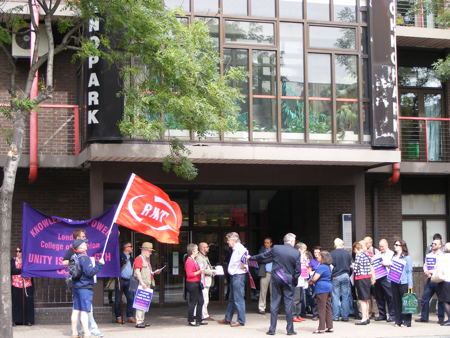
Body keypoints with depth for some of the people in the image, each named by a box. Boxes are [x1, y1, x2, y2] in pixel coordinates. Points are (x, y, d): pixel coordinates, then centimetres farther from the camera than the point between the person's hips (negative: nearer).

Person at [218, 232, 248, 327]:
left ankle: (241, 320, 0)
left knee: (238, 299, -6)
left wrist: (244, 264, -42)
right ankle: (227, 319, 26)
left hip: (238, 276, -10)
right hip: (233, 276, 10)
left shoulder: (240, 248, -15)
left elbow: (245, 253, -37)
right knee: (231, 298, 17)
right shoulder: (234, 249, 16)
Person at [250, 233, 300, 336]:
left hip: (276, 279, 1)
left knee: (274, 303, 7)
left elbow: (263, 256, 7)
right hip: (288, 281, -1)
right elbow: (298, 270, -7)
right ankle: (290, 329, 8)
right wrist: (294, 281, 8)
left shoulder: (275, 248, -5)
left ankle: (272, 329, 8)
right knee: (289, 304, 5)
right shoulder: (296, 253, -7)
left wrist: (251, 258, 22)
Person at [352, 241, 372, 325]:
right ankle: (367, 317, 20)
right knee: (366, 300, 15)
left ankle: (364, 319, -7)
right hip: (367, 278, 8)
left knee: (362, 300, -6)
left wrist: (353, 266, 6)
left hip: (361, 279, -8)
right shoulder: (367, 255, 12)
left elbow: (356, 269, -16)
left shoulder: (358, 255, -12)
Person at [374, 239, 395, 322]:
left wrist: (387, 264, -20)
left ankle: (392, 315, 1)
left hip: (387, 278, -5)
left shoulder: (391, 254, 5)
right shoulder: (378, 254, 21)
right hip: (378, 277, 5)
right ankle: (382, 314, 16)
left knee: (389, 297, -6)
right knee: (379, 297, 7)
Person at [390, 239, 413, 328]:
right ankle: (398, 321, 11)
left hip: (404, 283, -5)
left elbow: (409, 271, -2)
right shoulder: (393, 257, 14)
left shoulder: (407, 258, 0)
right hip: (394, 282, 5)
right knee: (396, 302, 5)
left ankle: (406, 321, 1)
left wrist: (410, 284, -7)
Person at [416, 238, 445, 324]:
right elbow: (425, 265, 18)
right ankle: (424, 317, 12)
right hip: (430, 279, 6)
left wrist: (431, 272, -15)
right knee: (424, 298, 4)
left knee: (441, 300, 2)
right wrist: (426, 272, -3)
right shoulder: (428, 255, 15)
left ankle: (441, 318, 11)